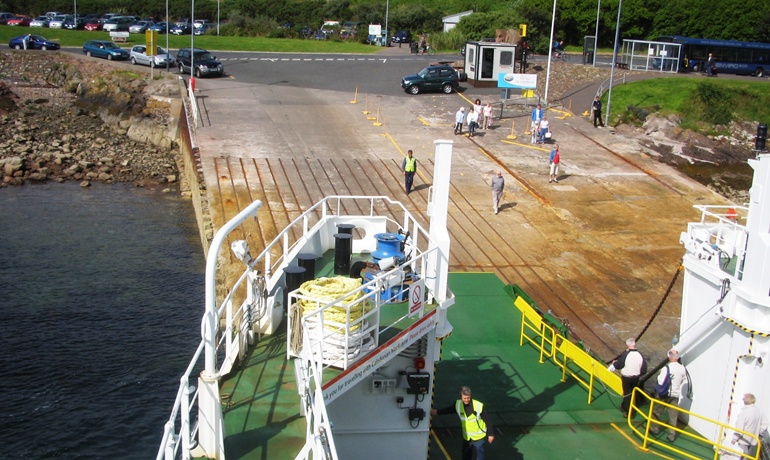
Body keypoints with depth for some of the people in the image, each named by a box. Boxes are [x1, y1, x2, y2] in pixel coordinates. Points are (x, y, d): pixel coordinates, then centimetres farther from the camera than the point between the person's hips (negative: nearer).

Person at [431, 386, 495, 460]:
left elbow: (488, 420, -15)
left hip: (479, 437, -5)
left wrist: (490, 434, -11)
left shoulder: (479, 406, -23)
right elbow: (449, 410, 13)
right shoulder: (458, 404, -9)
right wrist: (437, 412, 15)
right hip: (467, 437, 5)